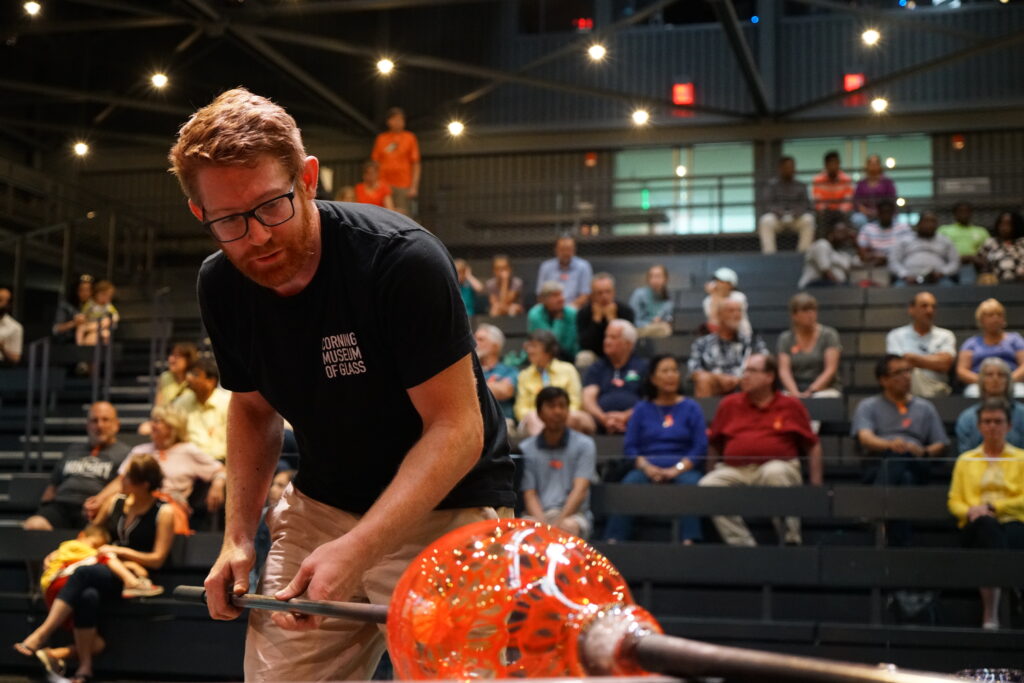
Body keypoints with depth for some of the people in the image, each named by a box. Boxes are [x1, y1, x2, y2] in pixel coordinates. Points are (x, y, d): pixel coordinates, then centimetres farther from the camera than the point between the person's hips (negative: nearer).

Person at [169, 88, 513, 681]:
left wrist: (356, 549, -33)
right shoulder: (221, 287, -4)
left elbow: (457, 428, -24)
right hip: (321, 507, 5)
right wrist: (239, 537, 2)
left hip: (445, 509, -5)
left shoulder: (403, 260, -24)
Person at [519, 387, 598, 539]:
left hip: (573, 515, -1)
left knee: (569, 526, -37)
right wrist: (543, 524, -17)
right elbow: (530, 495, 4)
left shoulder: (584, 445, 7)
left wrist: (559, 521, -22)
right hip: (539, 515, 1)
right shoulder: (526, 448, 11)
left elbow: (580, 489, -5)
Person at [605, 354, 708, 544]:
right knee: (628, 484, -31)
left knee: (690, 484, -35)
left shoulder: (691, 408, 12)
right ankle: (613, 540, -38)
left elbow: (700, 447, 2)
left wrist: (677, 469, -12)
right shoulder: (642, 409, 17)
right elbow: (629, 446, 9)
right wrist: (647, 467, -10)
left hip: (684, 468, -1)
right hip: (647, 469, 1)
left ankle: (688, 541, -43)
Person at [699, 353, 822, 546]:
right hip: (734, 470, 3)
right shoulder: (729, 405, 16)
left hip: (776, 466, -3)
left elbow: (813, 446, 9)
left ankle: (790, 541, -24)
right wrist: (711, 472, 11)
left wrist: (816, 484, -1)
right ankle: (743, 545, -24)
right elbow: (713, 445, 21)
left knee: (775, 473, -37)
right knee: (708, 485, -26)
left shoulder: (791, 405, 10)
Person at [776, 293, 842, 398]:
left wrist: (811, 391, -17)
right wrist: (795, 393, -20)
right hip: (796, 388, 1)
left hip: (824, 388, -1)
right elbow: (784, 370, -1)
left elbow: (830, 369, -5)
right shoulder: (785, 338, 9)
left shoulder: (829, 334, 4)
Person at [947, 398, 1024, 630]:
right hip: (976, 528, 1)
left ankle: (990, 614, -54)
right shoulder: (965, 460, 24)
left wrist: (992, 506, -8)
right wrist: (970, 511, -7)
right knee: (988, 526, -41)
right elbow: (954, 501, 16)